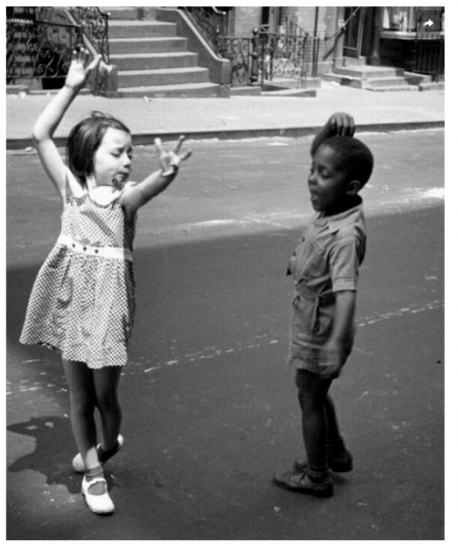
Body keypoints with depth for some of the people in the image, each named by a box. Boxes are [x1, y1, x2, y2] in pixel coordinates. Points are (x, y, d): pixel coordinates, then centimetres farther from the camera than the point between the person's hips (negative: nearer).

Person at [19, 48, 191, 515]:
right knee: (78, 393, 10)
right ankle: (93, 470, 26)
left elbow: (149, 188, -30)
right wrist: (72, 86, -12)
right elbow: (40, 135, -7)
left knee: (105, 393, 5)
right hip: (71, 296, 2)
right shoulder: (71, 187, 0)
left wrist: (167, 172, -53)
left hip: (107, 299, -2)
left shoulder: (125, 197, -6)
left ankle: (108, 444, 37)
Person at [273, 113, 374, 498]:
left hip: (321, 327, -9)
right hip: (310, 318, 9)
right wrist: (334, 130, -13)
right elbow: (321, 151, 6)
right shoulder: (331, 206, -7)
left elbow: (346, 292, -38)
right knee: (315, 392, 27)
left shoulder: (346, 235, -32)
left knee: (311, 397, 11)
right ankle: (335, 453, 47)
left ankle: (315, 476, 30)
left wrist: (337, 344, -45)